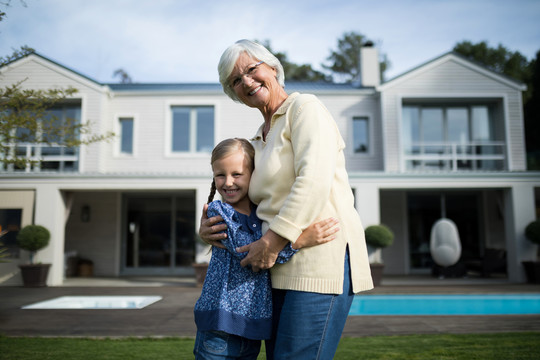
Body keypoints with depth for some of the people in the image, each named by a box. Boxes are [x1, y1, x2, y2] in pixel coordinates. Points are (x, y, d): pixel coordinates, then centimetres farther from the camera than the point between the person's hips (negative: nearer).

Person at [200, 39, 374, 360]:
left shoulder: (305, 108, -2)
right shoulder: (258, 143, 21)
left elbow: (315, 179, -17)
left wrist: (272, 241, -18)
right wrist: (207, 229, 5)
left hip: (322, 259, -8)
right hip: (282, 270, 9)